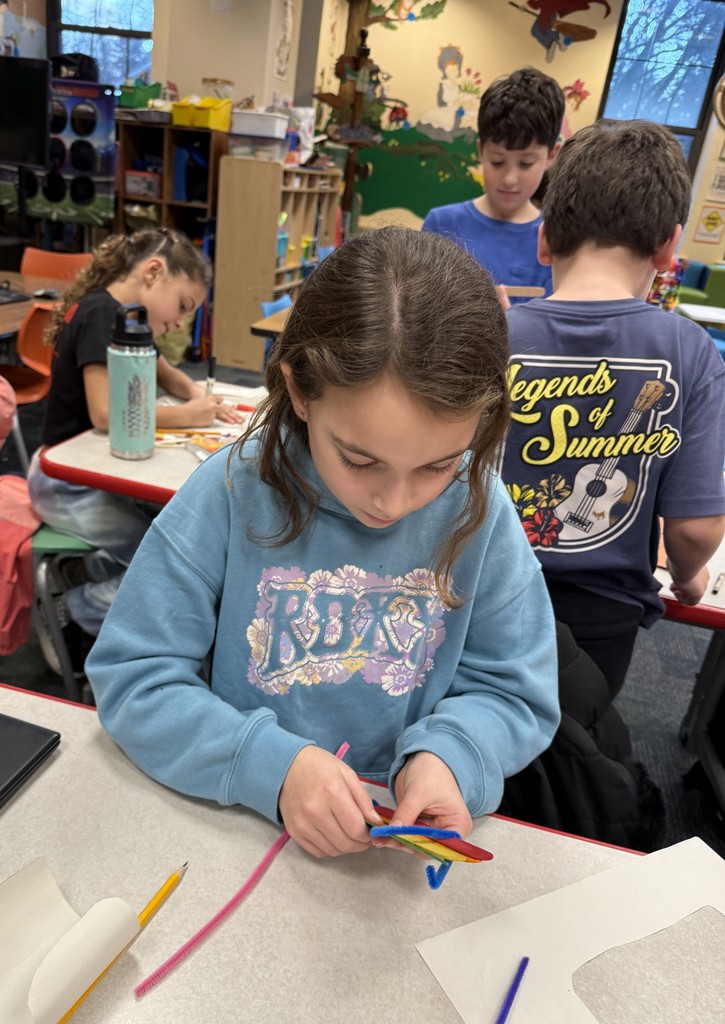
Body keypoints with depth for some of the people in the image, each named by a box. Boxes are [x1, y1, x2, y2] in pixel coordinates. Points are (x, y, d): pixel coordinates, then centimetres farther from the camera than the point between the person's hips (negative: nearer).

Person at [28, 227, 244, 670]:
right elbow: (105, 412, -29)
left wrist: (197, 394, 1)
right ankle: (74, 613, 3)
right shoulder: (102, 314, -20)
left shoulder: (122, 315, 8)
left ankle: (80, 574, 12)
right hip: (67, 482, -9)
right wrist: (185, 416, -18)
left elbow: (163, 372, 23)